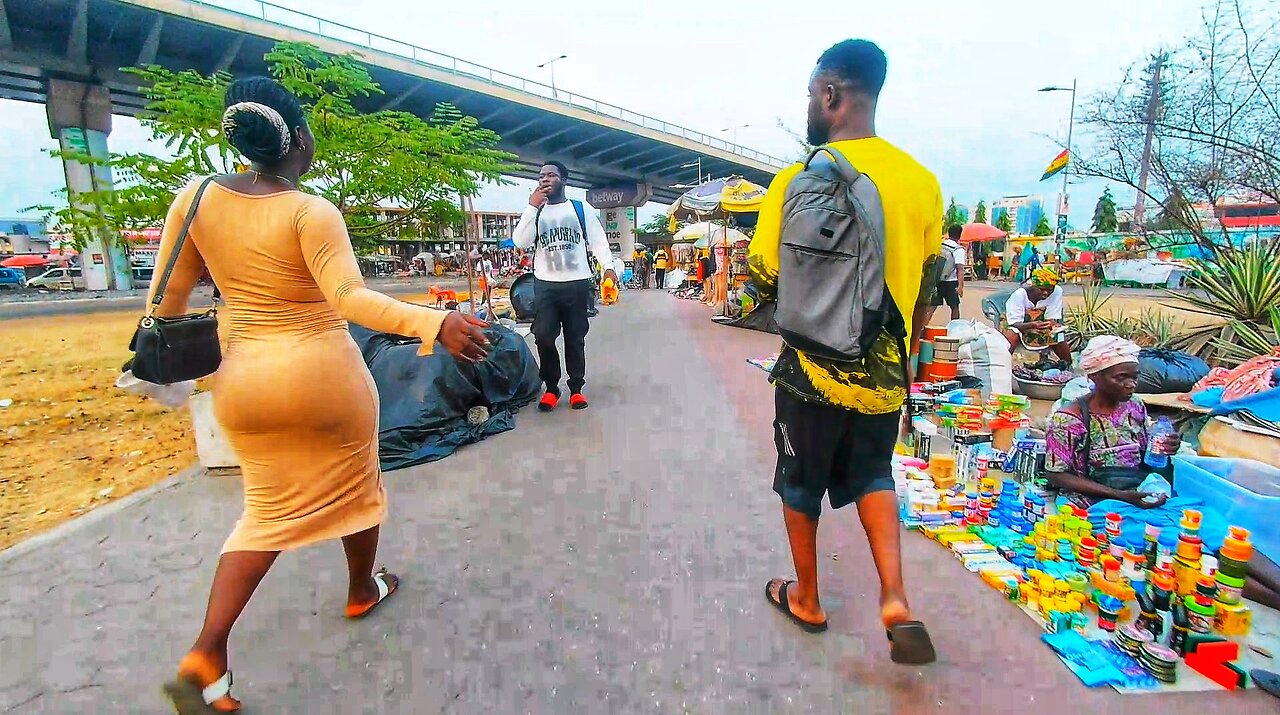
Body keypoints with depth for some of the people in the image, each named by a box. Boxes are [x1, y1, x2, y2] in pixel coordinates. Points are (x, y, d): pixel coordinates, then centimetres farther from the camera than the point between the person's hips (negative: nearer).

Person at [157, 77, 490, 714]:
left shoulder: (196, 199, 1)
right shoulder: (311, 212, -15)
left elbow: (168, 299, 5)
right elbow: (350, 298, -30)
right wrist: (435, 325, -37)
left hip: (244, 379, 5)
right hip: (324, 374, -4)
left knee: (270, 508, 19)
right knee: (355, 482, 21)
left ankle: (205, 656, 10)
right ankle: (362, 591, 41)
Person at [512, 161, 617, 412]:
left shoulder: (580, 209, 7)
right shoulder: (535, 212, 10)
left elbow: (597, 240, 5)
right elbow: (520, 243, -4)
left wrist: (608, 266, -9)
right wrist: (532, 207, -9)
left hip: (577, 283, -1)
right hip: (545, 285, 1)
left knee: (575, 338, 6)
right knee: (543, 337, -5)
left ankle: (576, 388, 17)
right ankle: (551, 388, 11)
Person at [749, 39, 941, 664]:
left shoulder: (800, 179, -14)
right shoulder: (922, 180, 1)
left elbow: (765, 284, -10)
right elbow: (927, 291, 8)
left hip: (815, 372, -4)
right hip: (885, 375, 4)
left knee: (801, 488, 18)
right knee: (873, 476, 27)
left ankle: (806, 600, 36)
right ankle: (896, 600, 14)